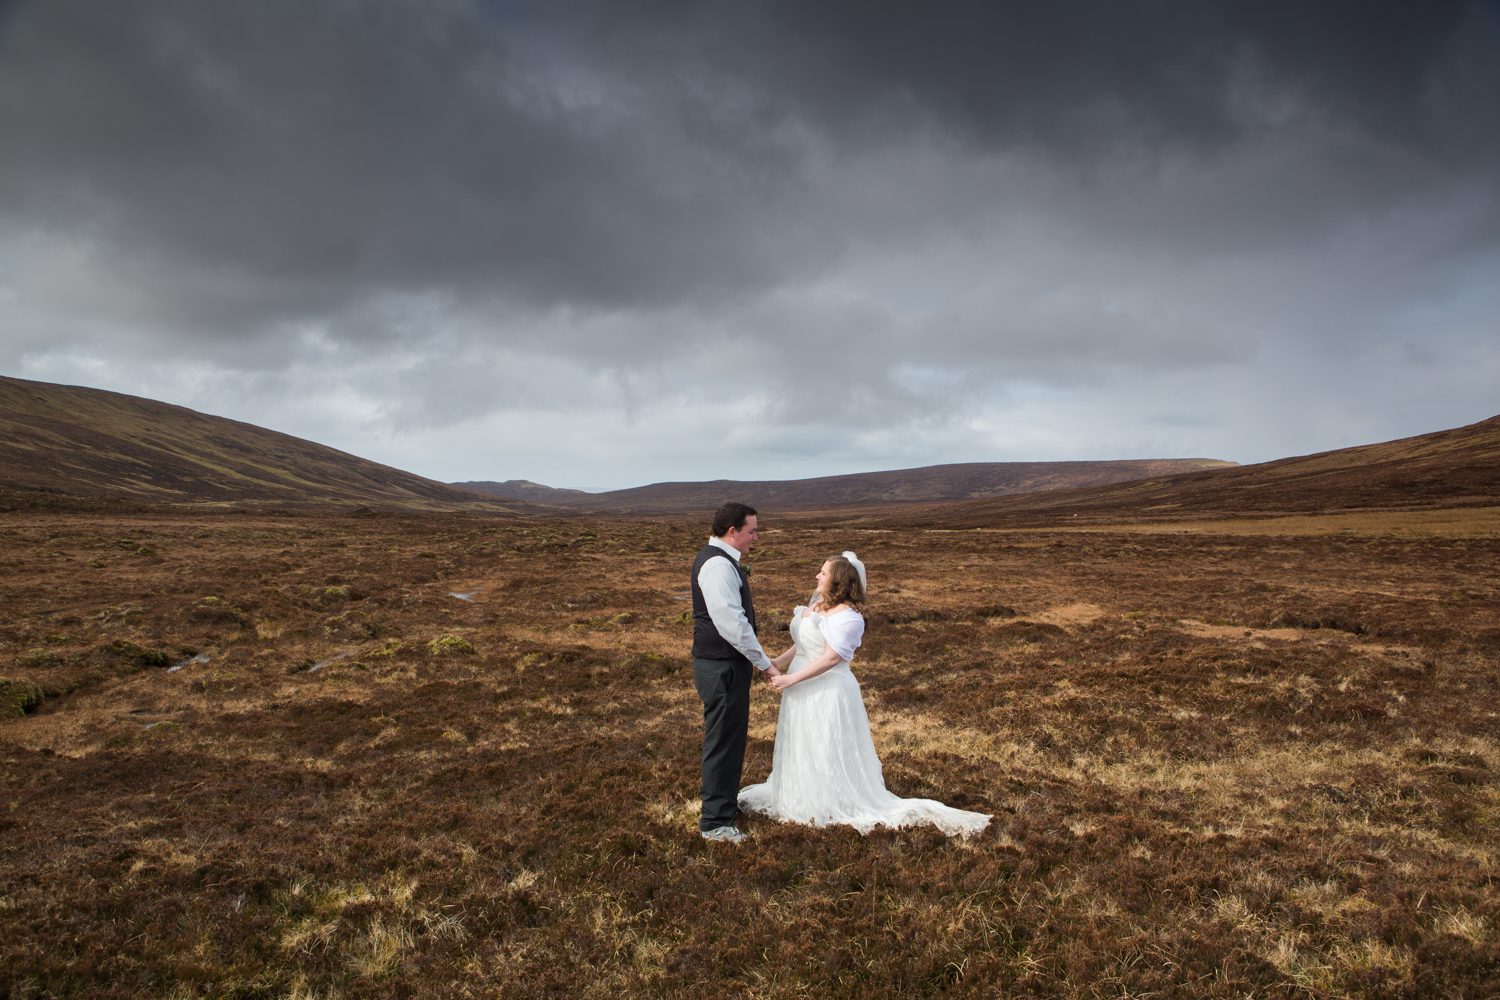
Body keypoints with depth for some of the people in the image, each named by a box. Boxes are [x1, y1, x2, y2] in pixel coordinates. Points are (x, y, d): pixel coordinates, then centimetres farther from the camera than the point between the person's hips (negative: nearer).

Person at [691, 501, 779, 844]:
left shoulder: (722, 560, 12)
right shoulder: (717, 564, -22)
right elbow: (732, 624, -26)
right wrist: (765, 662, -17)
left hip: (727, 662, 11)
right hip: (721, 666, -11)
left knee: (731, 735, 22)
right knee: (723, 739, -2)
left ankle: (723, 802, 38)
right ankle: (715, 822, 9)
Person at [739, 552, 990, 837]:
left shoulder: (846, 616, -20)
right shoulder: (817, 603, 7)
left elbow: (831, 658, -25)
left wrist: (792, 679, -25)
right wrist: (776, 663, 1)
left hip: (827, 692, -9)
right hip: (802, 692, 9)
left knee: (827, 753, 3)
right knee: (801, 749, 22)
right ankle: (803, 798, 40)